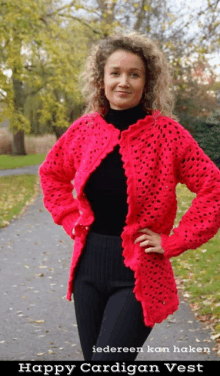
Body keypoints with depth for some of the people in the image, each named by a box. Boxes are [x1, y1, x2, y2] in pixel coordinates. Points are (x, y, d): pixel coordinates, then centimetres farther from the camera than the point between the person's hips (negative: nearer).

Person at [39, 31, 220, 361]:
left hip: (137, 275, -4)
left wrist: (172, 242, -12)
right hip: (88, 264, 5)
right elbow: (51, 174, 18)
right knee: (92, 356, 16)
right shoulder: (85, 129, 1)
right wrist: (72, 219, 7)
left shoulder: (166, 132, -10)